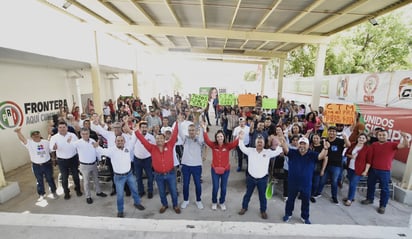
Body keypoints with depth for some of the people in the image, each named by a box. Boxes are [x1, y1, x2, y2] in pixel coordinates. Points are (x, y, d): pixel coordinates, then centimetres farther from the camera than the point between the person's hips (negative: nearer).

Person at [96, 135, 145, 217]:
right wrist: (97, 146, -50)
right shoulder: (112, 150, -17)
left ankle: (137, 203, 47)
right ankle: (120, 211, 35)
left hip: (129, 174, 4)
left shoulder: (127, 148, -8)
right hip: (119, 177, -3)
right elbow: (102, 151, -31)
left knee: (134, 189, 21)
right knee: (120, 195, 11)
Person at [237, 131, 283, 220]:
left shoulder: (268, 152, -7)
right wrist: (241, 139, -29)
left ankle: (263, 211, 39)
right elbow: (242, 148, -14)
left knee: (262, 195, 16)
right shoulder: (251, 151, -6)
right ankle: (244, 207, 39)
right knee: (248, 193, 18)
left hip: (262, 179, 0)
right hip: (251, 177, 1)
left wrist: (278, 143, -35)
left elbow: (278, 151, -16)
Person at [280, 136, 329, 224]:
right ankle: (288, 214, 40)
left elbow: (321, 156, -25)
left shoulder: (312, 154, -9)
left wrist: (325, 149, -47)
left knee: (305, 201, 20)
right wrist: (283, 145, -52)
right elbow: (286, 150, -28)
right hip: (293, 182, 0)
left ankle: (305, 217, 43)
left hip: (306, 184, 1)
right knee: (290, 199, 18)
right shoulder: (293, 152, -10)